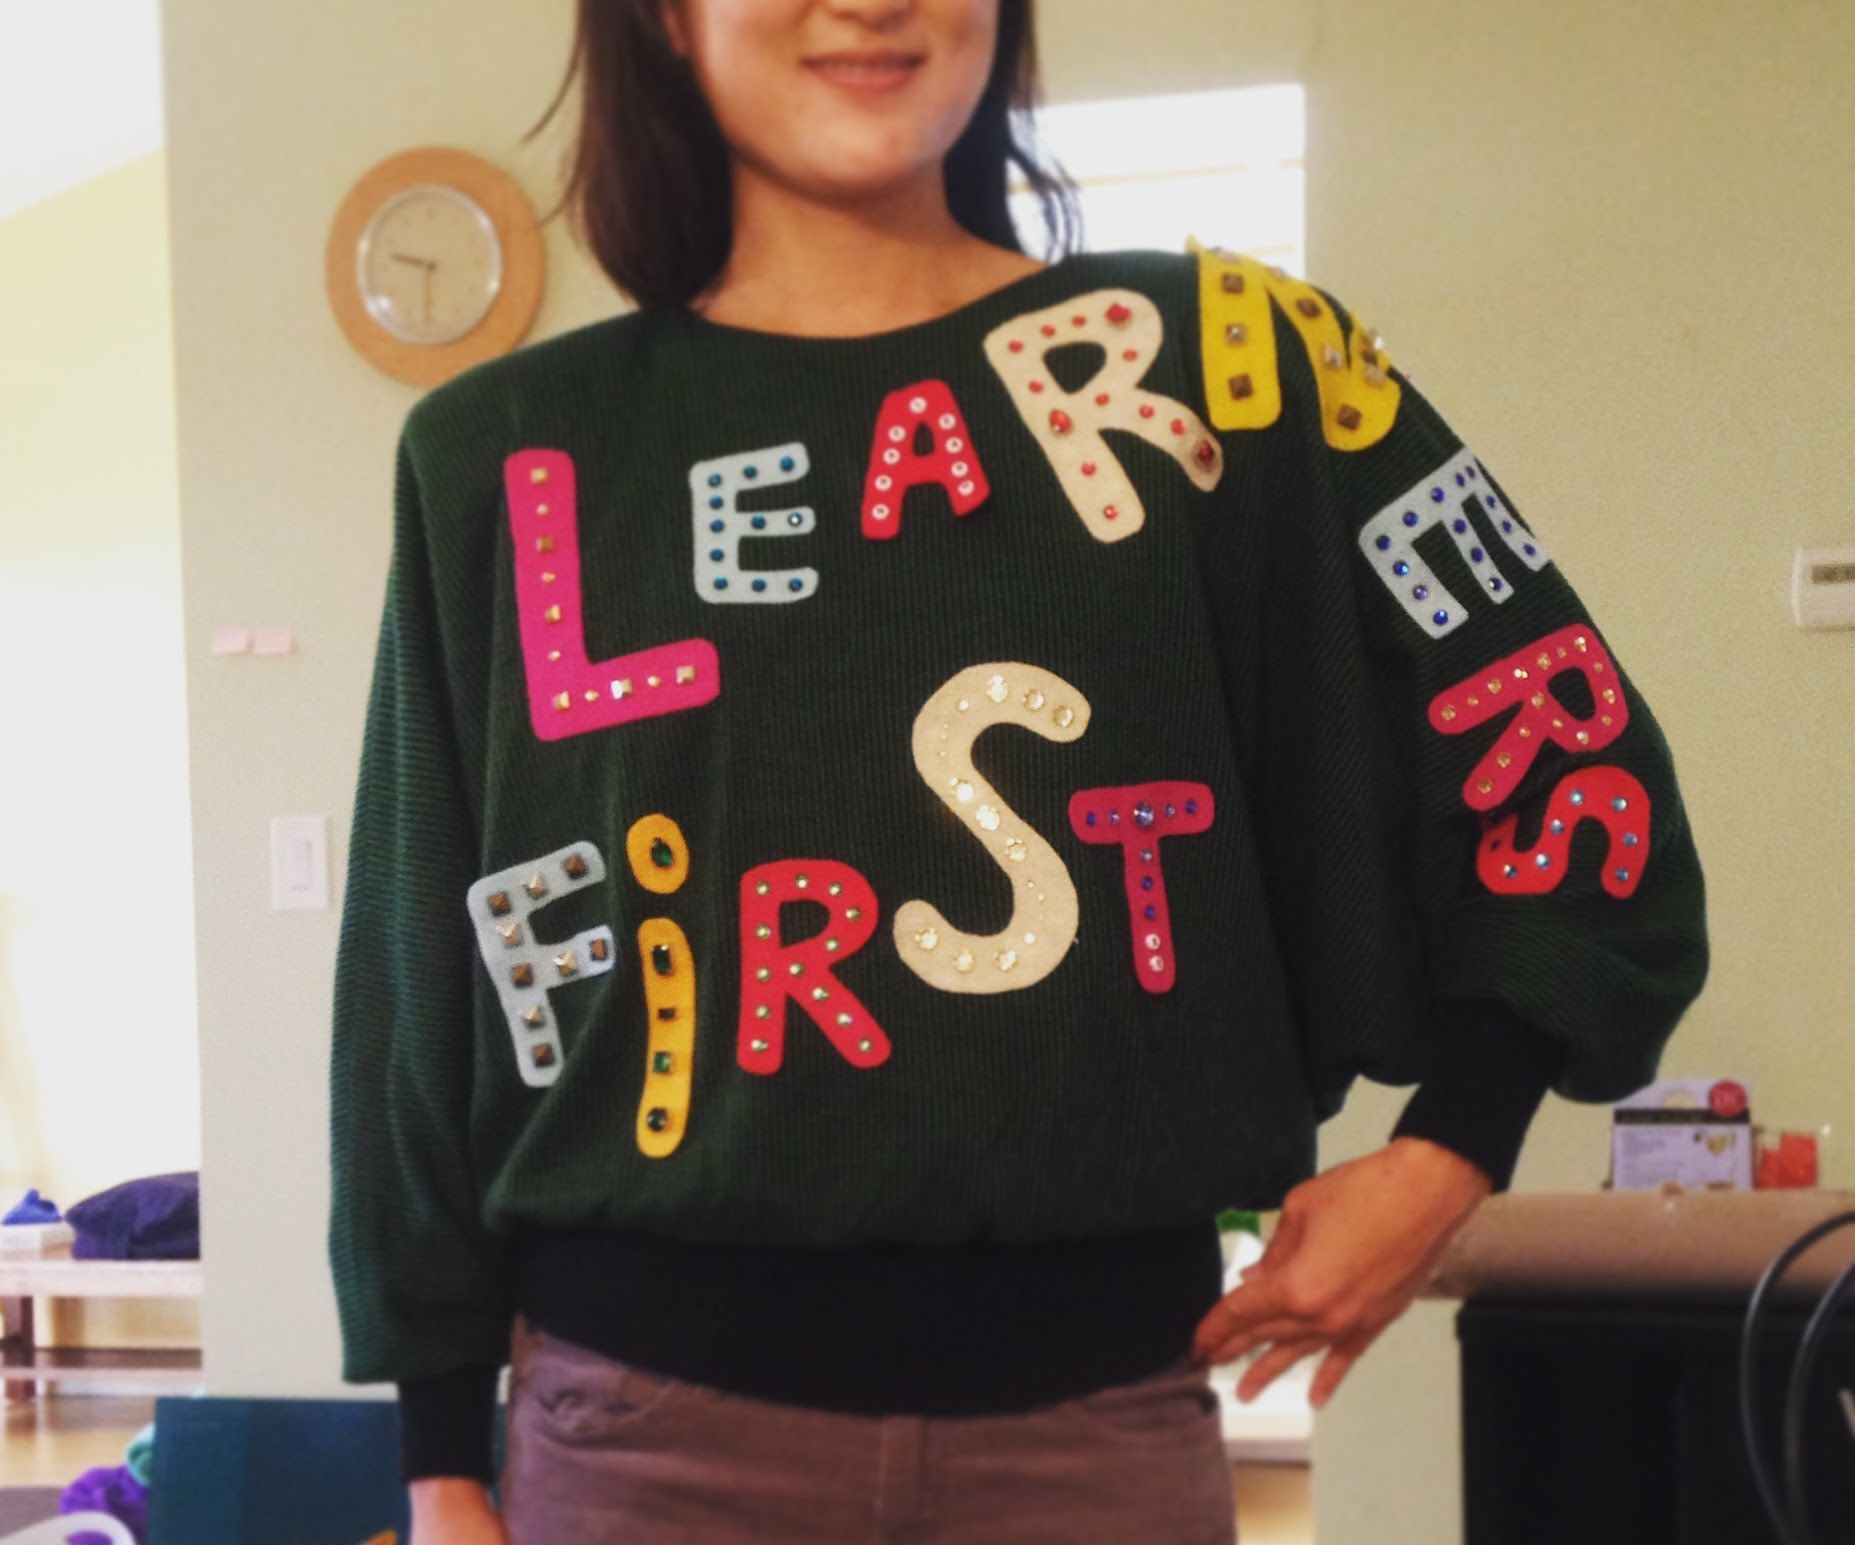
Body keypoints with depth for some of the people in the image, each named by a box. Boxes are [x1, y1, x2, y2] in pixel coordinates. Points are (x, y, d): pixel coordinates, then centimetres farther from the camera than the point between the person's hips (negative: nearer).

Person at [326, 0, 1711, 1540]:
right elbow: (424, 993, 6)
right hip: (651, 1414, 1)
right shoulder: (508, 453, 2)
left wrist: (1448, 1149, 0)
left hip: (1098, 1409, 0)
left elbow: (1576, 759, 7)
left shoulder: (1211, 361, 1)